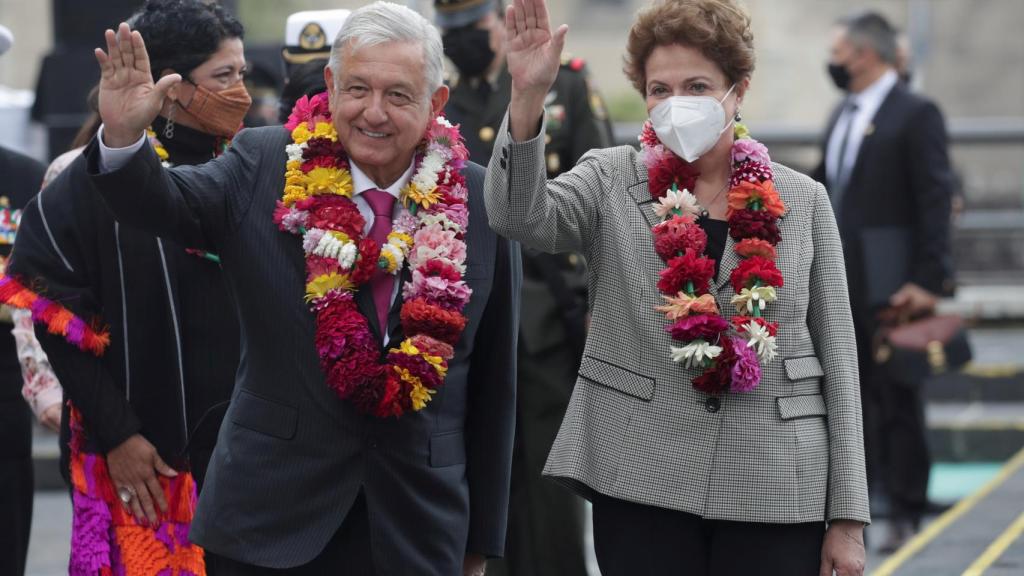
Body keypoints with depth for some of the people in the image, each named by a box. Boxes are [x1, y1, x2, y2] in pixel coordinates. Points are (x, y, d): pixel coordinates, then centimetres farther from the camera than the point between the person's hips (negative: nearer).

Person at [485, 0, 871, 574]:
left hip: (777, 493, 1)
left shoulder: (802, 201, 6)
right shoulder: (611, 182, 4)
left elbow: (837, 357, 6)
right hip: (640, 484, 0)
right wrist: (528, 97, -31)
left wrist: (847, 517, 2)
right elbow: (521, 216, -15)